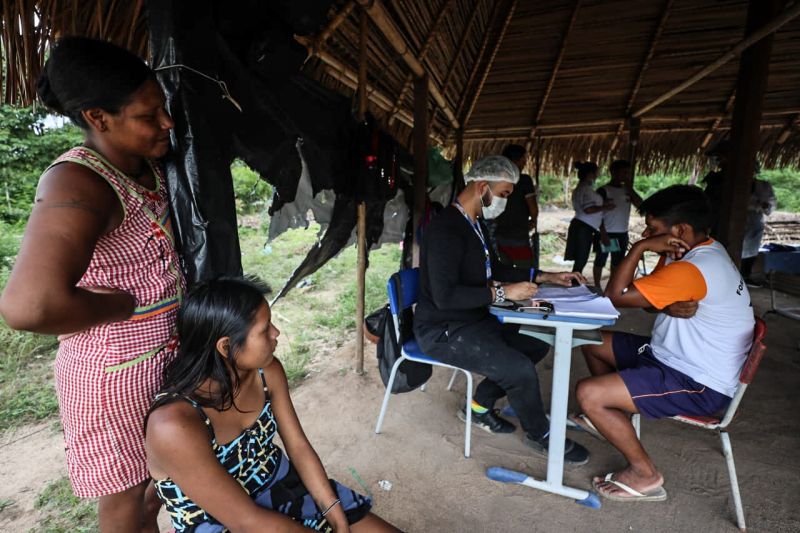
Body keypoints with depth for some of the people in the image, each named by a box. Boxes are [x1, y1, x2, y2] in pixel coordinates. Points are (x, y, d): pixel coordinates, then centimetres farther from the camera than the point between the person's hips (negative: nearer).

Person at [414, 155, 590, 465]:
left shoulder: (475, 223, 9)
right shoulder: (446, 229, -22)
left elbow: (494, 268, 20)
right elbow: (444, 296, -29)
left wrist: (544, 277, 13)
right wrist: (503, 293, -24)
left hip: (473, 320, 10)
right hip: (443, 331, -10)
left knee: (536, 346, 10)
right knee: (520, 368, -20)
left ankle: (479, 406, 20)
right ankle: (539, 435, 13)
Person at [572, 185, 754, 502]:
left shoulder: (692, 270, -29)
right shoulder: (701, 251, 5)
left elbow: (615, 296, -27)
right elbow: (649, 299, 6)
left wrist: (640, 248, -21)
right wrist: (670, 307, -17)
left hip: (699, 385, -10)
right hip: (671, 356, 10)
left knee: (589, 393, -23)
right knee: (594, 343, 14)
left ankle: (645, 475, 0)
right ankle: (613, 418, 28)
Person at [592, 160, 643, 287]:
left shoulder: (627, 190, 10)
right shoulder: (603, 190, -8)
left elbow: (640, 204, 1)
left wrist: (630, 188, -3)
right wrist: (603, 233, -17)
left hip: (622, 233, 6)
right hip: (607, 233, -6)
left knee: (617, 263, 12)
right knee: (600, 261, 3)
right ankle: (597, 287, 12)